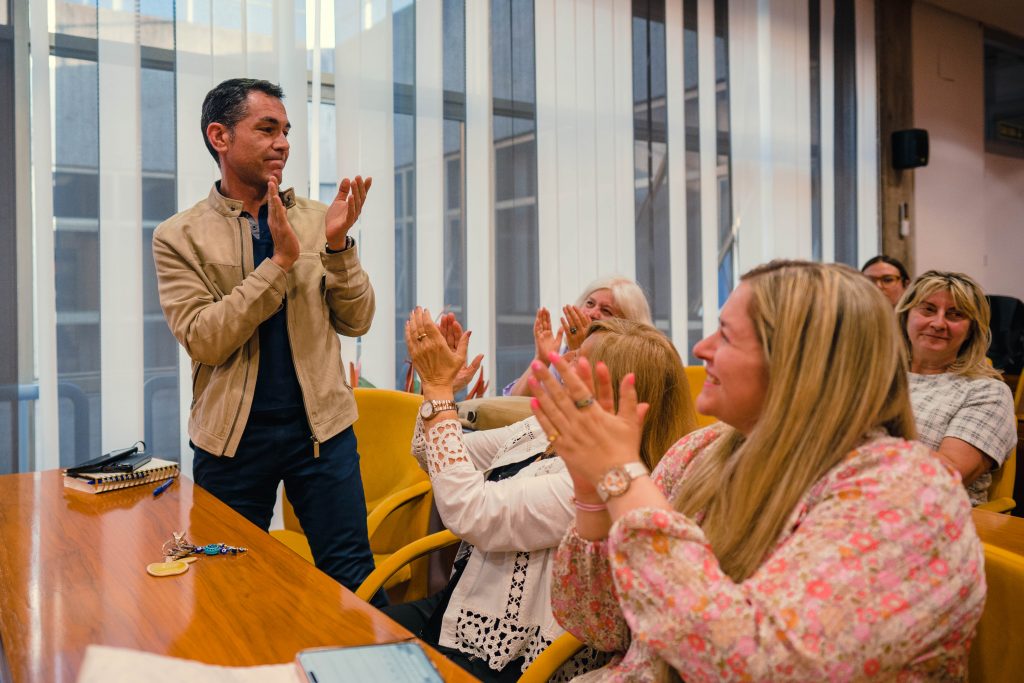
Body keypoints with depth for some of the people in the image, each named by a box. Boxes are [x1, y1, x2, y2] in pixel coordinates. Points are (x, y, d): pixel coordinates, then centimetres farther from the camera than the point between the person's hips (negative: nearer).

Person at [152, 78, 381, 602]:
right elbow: (204, 340, -13)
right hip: (231, 435, -1)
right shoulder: (179, 236, 0)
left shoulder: (317, 220, 6)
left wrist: (338, 248, -14)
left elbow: (356, 322, 2)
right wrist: (280, 260, -19)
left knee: (353, 578, 4)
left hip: (320, 424, 1)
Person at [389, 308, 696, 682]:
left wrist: (439, 386, -22)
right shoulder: (542, 429, 1)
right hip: (459, 611, 8)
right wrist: (435, 380, -8)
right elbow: (433, 455, 9)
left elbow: (468, 511, -29)